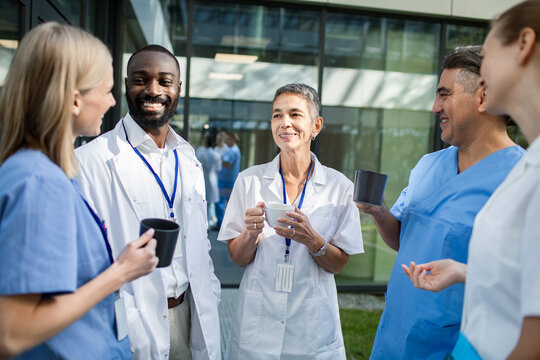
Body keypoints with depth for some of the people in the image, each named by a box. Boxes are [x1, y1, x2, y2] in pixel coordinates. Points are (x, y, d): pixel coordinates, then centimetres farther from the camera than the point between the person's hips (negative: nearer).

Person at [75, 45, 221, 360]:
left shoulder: (188, 158, 7)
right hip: (131, 332, -5)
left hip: (190, 316, 6)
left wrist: (210, 299, 9)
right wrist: (133, 330, -18)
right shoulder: (92, 161, -14)